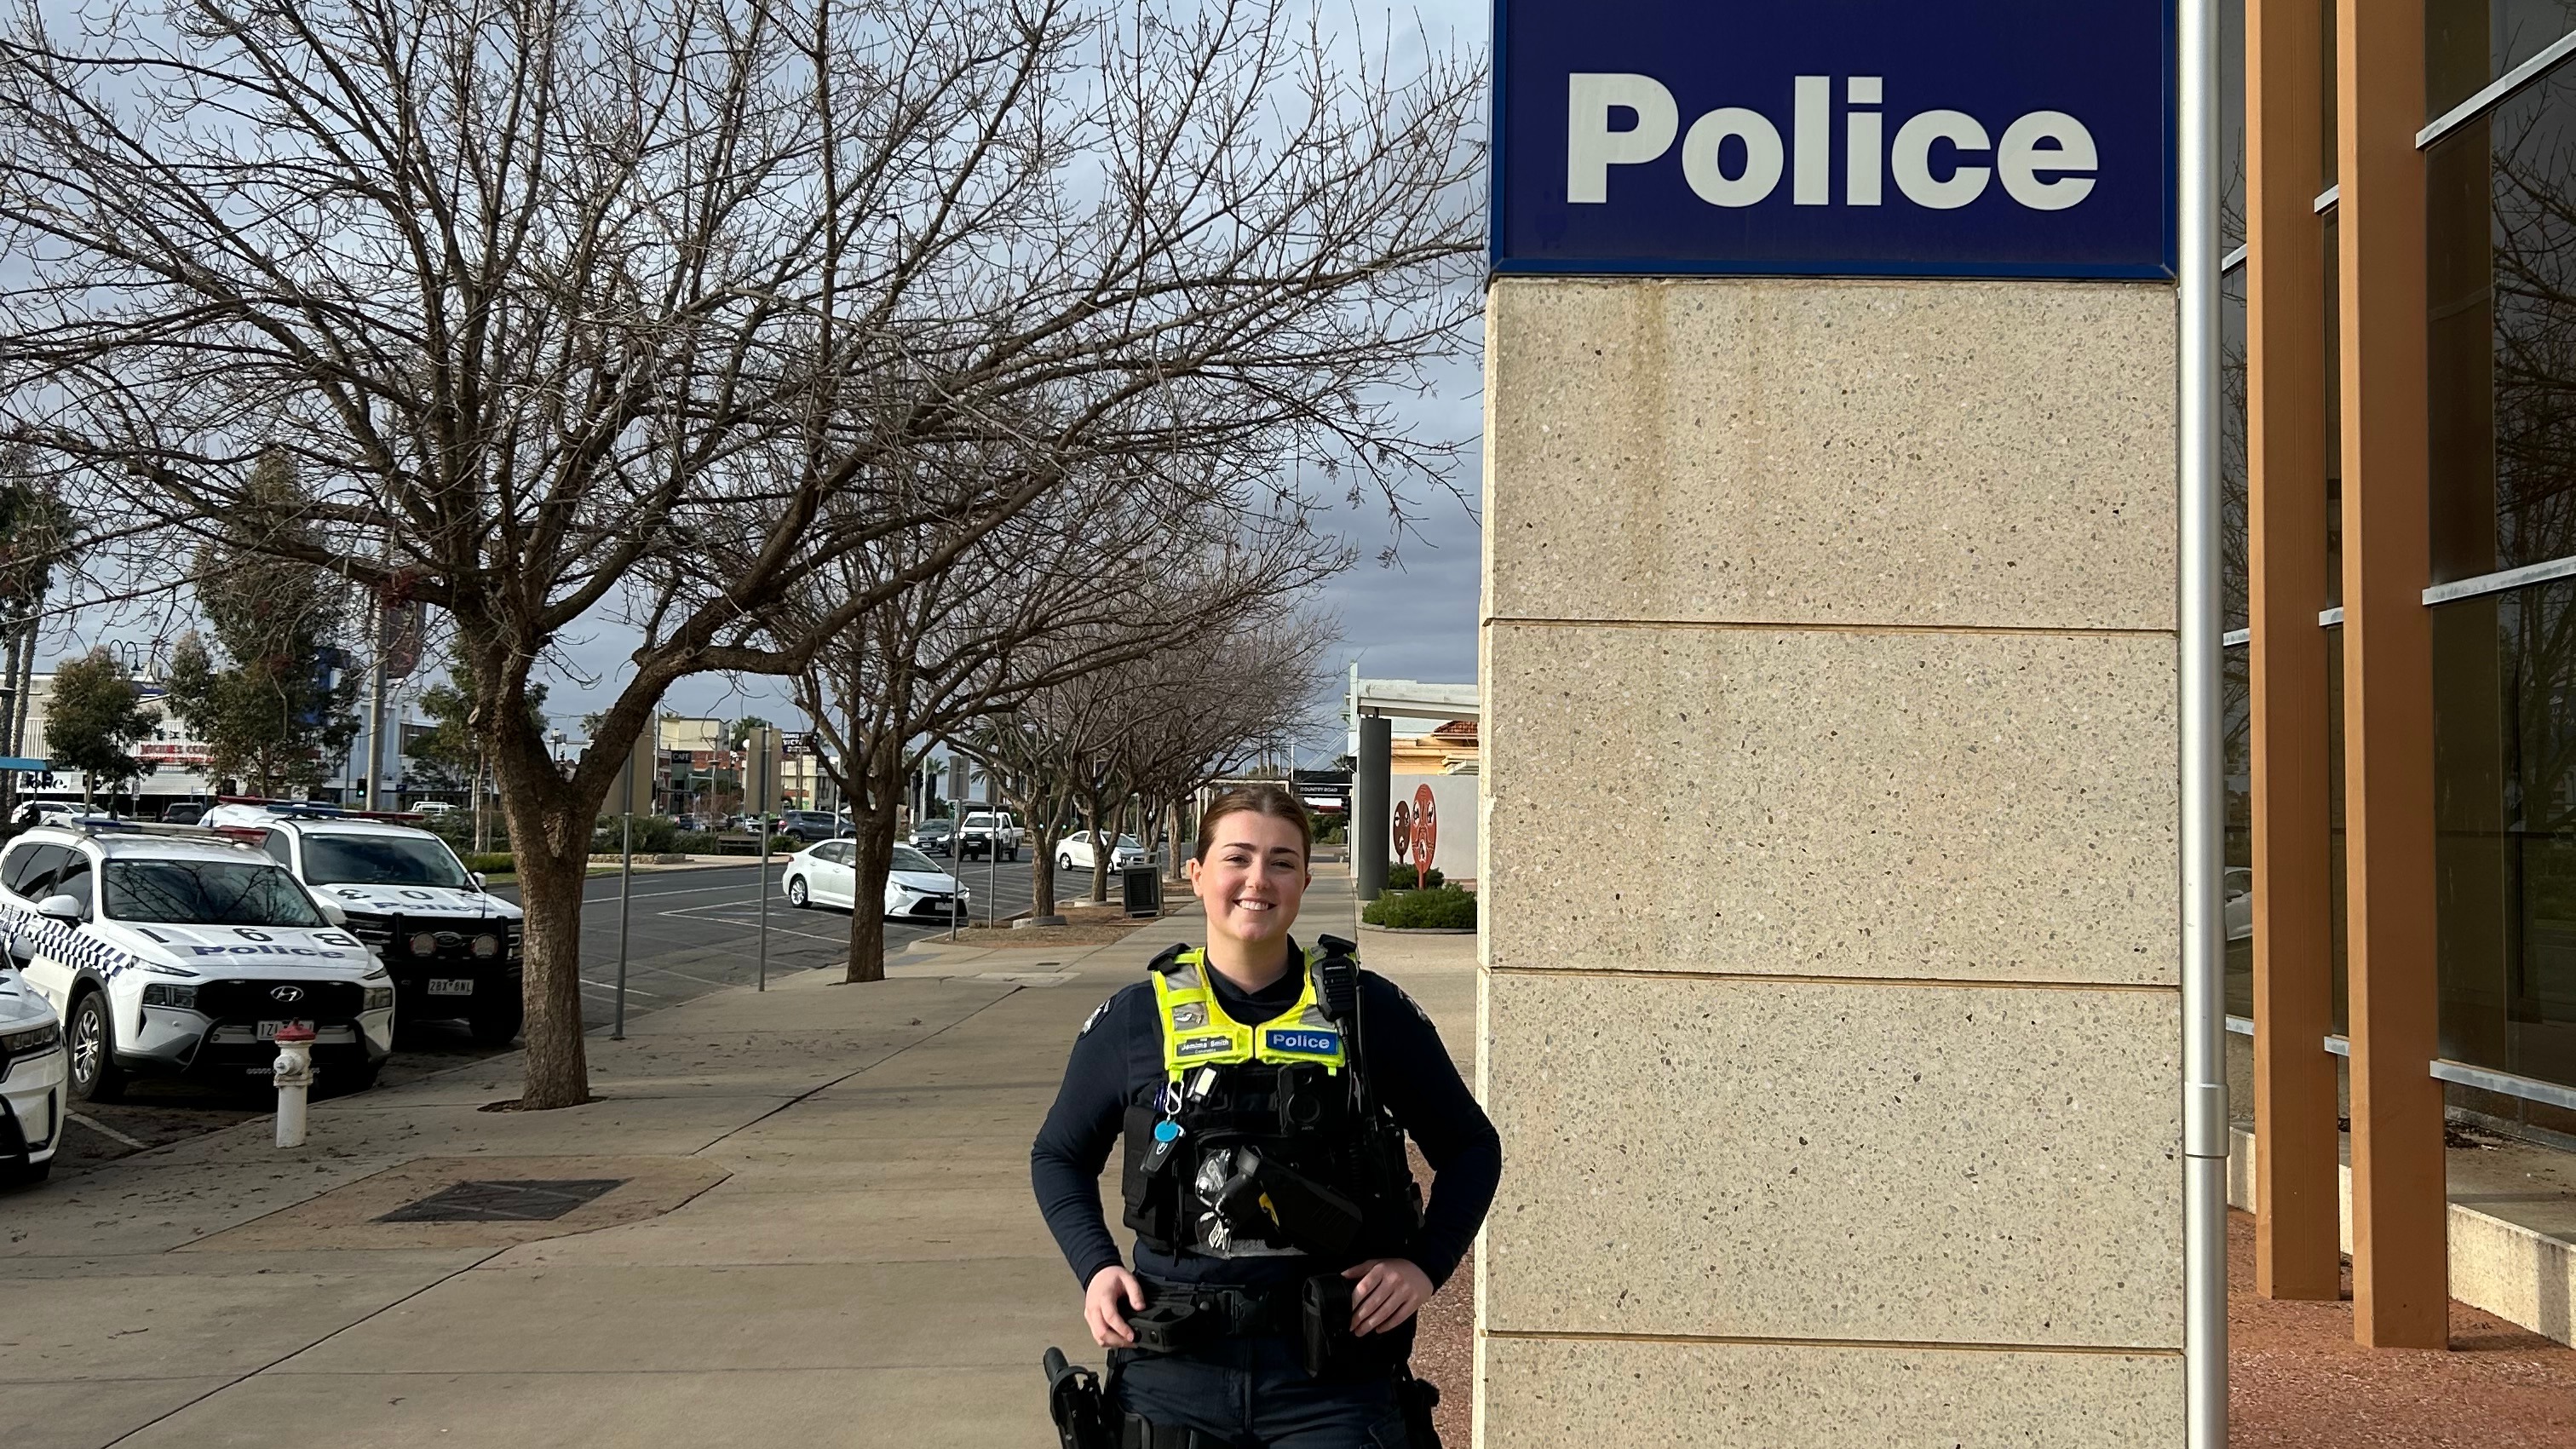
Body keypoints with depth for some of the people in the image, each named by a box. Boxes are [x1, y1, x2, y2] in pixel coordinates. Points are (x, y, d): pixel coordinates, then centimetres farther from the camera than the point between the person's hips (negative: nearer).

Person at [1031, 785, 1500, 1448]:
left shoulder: (1368, 1011, 1)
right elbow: (1059, 1155, 16)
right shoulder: (1133, 1020, 3)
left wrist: (1426, 1263, -3)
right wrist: (1095, 1266, 1)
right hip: (1175, 1371, 1)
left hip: (1333, 1375, -1)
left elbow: (1470, 1148, 11)